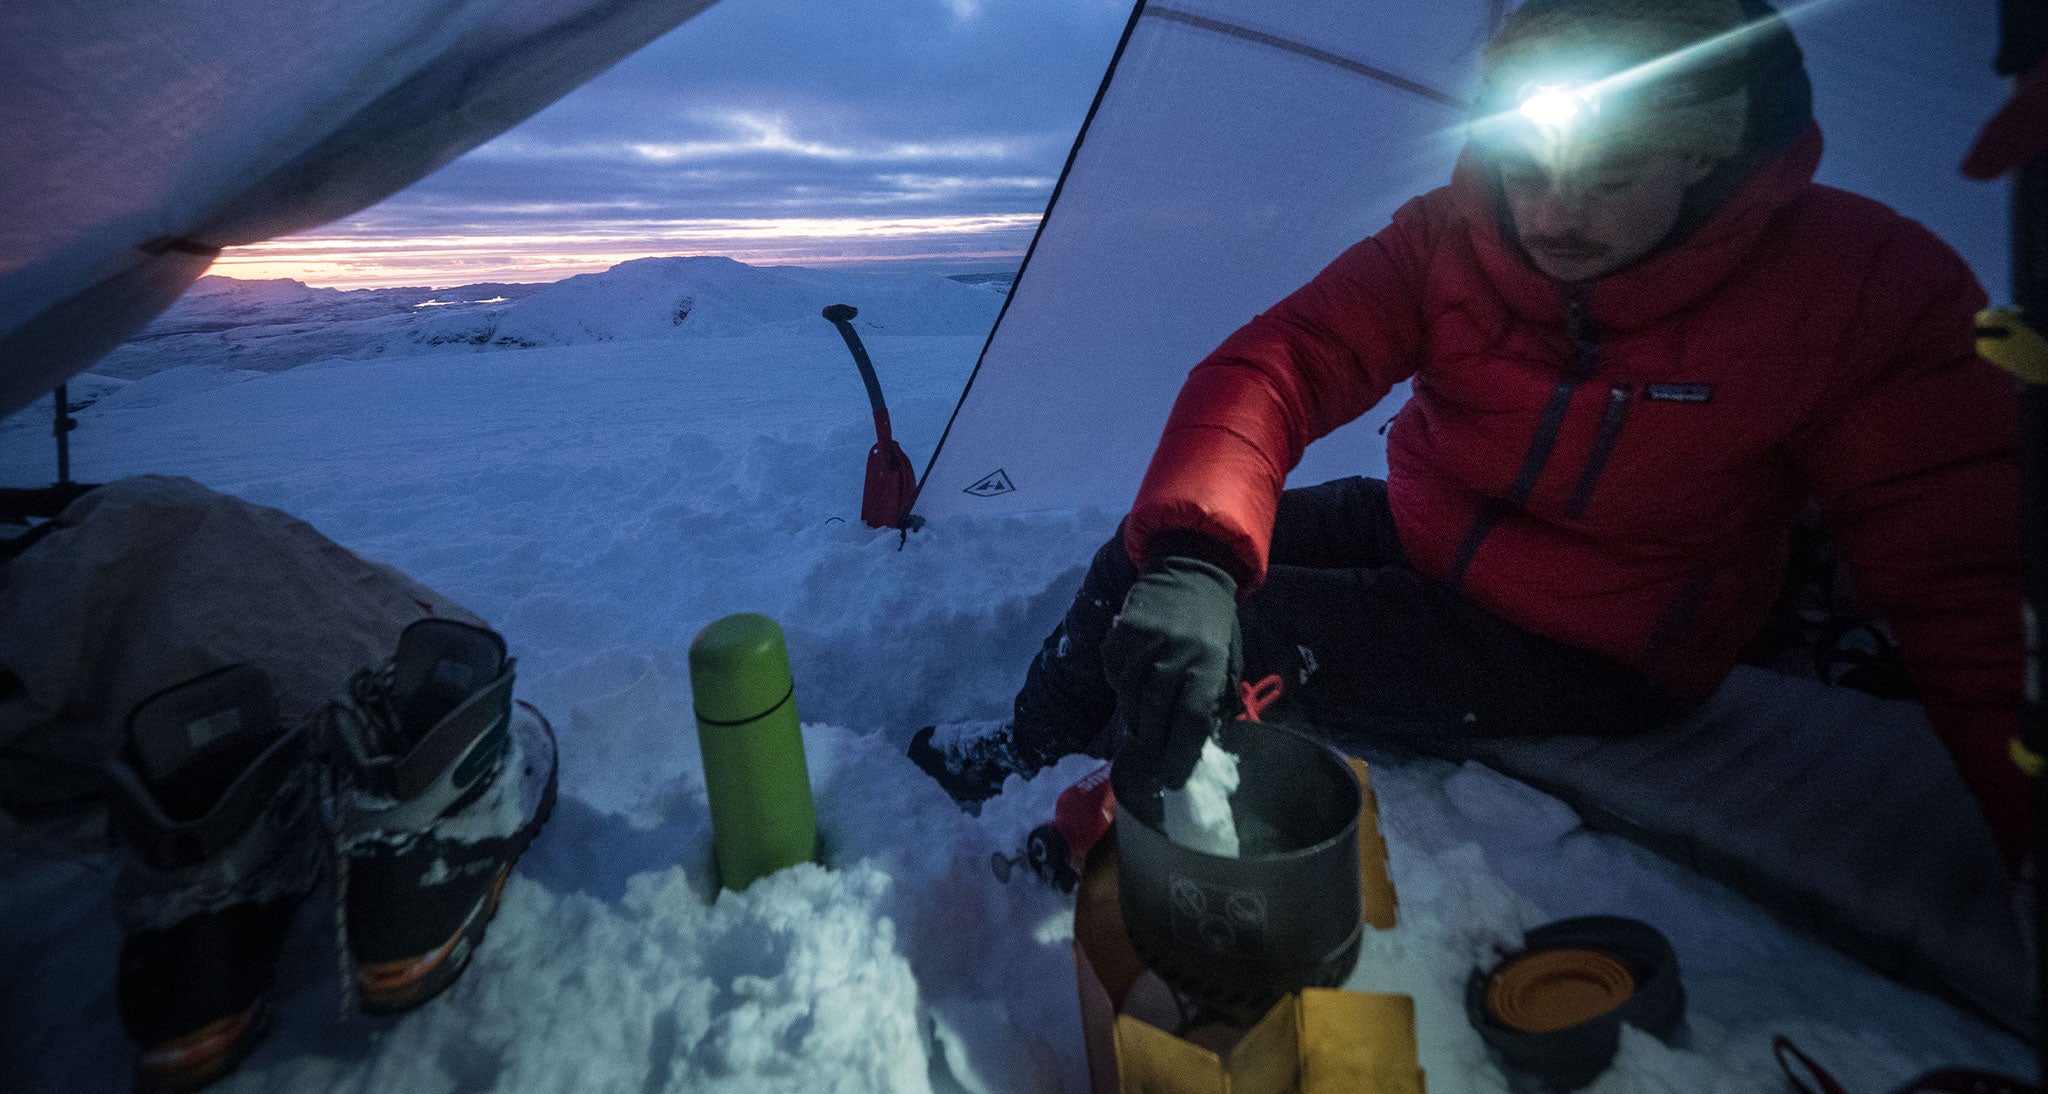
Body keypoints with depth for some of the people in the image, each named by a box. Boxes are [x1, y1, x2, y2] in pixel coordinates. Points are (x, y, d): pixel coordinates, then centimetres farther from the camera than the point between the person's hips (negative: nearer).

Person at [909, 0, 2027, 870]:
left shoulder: (1865, 287, -17)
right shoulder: (1449, 238, -13)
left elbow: (1963, 581, -11)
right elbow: (1270, 368, -24)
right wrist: (1190, 549, -42)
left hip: (1590, 655, -3)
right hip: (1410, 529, 4)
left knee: (1242, 634, -24)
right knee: (1153, 553, -7)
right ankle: (1026, 753, 15)